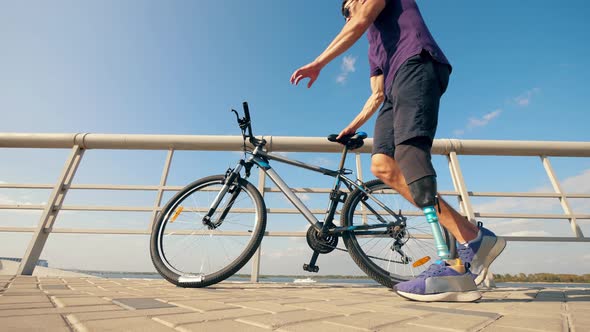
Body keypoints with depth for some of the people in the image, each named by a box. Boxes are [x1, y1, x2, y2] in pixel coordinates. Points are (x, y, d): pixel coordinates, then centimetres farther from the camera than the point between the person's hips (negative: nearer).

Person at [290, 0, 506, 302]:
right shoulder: (374, 48, 39)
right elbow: (377, 96, 32)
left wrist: (318, 63, 1)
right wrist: (352, 127, 32)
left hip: (418, 65, -7)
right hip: (396, 90, 7)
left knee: (407, 152, -29)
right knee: (382, 166, -14)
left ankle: (459, 265, -30)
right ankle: (473, 236, -16)